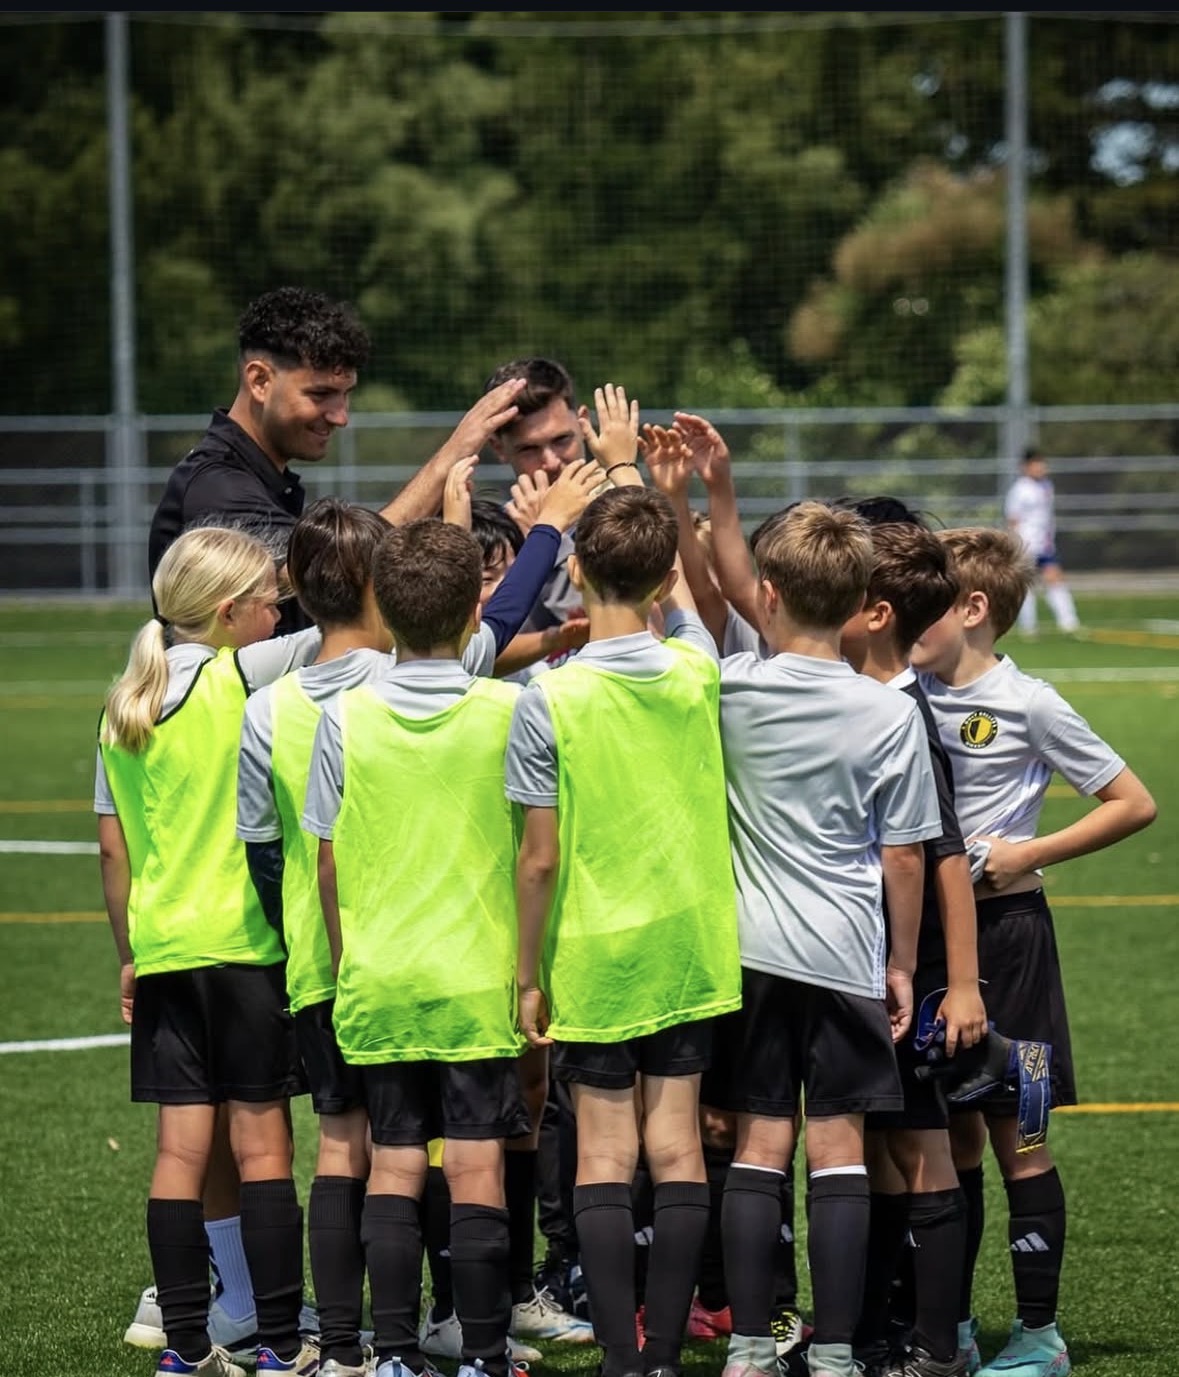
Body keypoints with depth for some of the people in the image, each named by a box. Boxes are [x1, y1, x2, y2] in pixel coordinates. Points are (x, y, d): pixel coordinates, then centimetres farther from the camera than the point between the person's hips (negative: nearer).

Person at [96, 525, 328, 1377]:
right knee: (262, 1144, -1)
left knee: (181, 1148, 5)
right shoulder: (241, 676, -10)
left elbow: (112, 848, 11)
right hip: (246, 943, -5)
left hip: (163, 949, 5)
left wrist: (129, 954, 18)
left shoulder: (125, 706, 8)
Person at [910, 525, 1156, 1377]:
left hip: (1003, 929, -5)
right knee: (951, 1131, 11)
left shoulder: (1028, 705, -10)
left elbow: (1134, 804, -7)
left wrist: (1029, 854, -12)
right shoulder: (909, 692, 5)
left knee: (1011, 1131, -2)